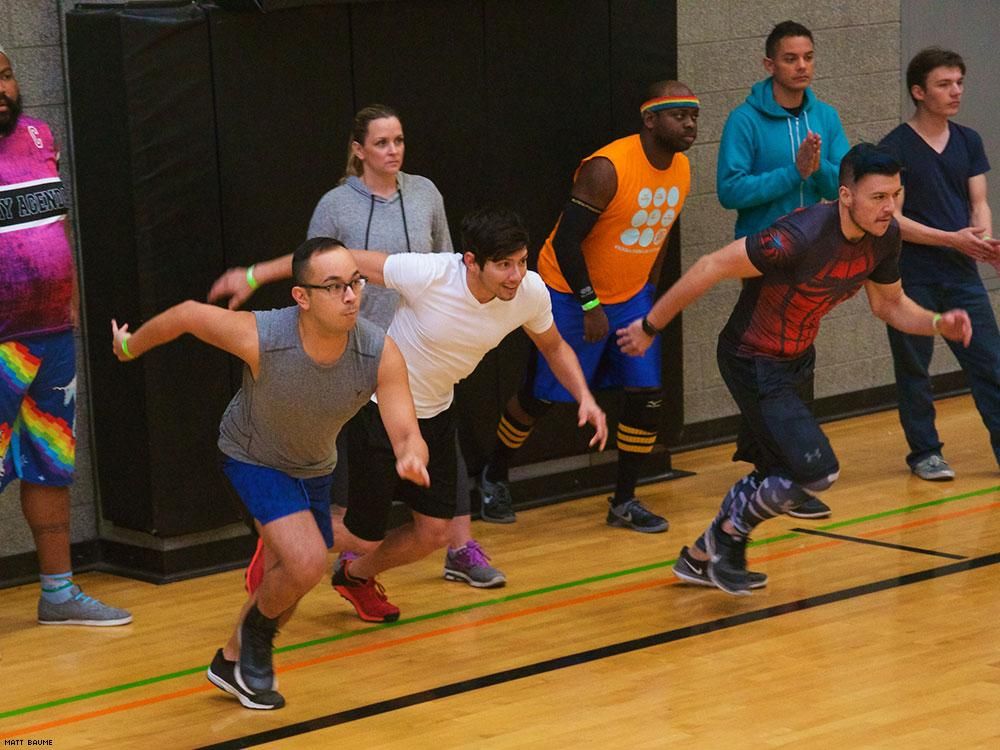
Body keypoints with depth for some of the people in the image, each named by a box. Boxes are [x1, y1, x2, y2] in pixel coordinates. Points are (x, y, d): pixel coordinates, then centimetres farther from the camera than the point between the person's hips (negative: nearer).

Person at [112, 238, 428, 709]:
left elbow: (406, 434, -30)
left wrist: (411, 459, -55)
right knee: (308, 563, -23)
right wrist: (132, 347, -1)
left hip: (313, 468, 5)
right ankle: (257, 629, 9)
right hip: (252, 458, -4)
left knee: (283, 584, 17)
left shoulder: (380, 353, -30)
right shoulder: (260, 338, -37)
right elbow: (187, 314, -19)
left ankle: (232, 662, 44)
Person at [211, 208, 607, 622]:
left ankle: (356, 576, 37)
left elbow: (554, 347, 5)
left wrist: (584, 397, -11)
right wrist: (256, 275, -21)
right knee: (364, 535, 0)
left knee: (434, 532, 6)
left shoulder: (531, 293, -17)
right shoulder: (427, 274, -34)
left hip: (436, 413, 6)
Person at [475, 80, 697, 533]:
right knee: (540, 397, 6)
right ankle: (494, 477, 30)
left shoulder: (680, 169, -2)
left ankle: (624, 504, 9)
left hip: (630, 297, 6)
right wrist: (590, 304, -23)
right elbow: (566, 240, -24)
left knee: (646, 396, -4)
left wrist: (648, 292, 15)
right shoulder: (607, 168, -26)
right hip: (572, 295, -6)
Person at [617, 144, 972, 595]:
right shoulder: (802, 236, -33)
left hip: (795, 359, 9)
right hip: (753, 364, -9)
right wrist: (650, 327, -18)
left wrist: (939, 324, -12)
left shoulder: (884, 236, -9)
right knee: (817, 471, -16)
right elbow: (712, 267, -26)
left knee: (774, 472, 21)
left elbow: (890, 305, 8)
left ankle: (701, 557, 41)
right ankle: (729, 533, 8)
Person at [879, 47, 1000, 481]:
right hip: (912, 278, -4)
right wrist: (953, 238, -19)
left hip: (962, 275, 4)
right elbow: (891, 218, -11)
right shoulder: (895, 148, -7)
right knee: (913, 368, 6)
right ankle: (924, 453, 18)